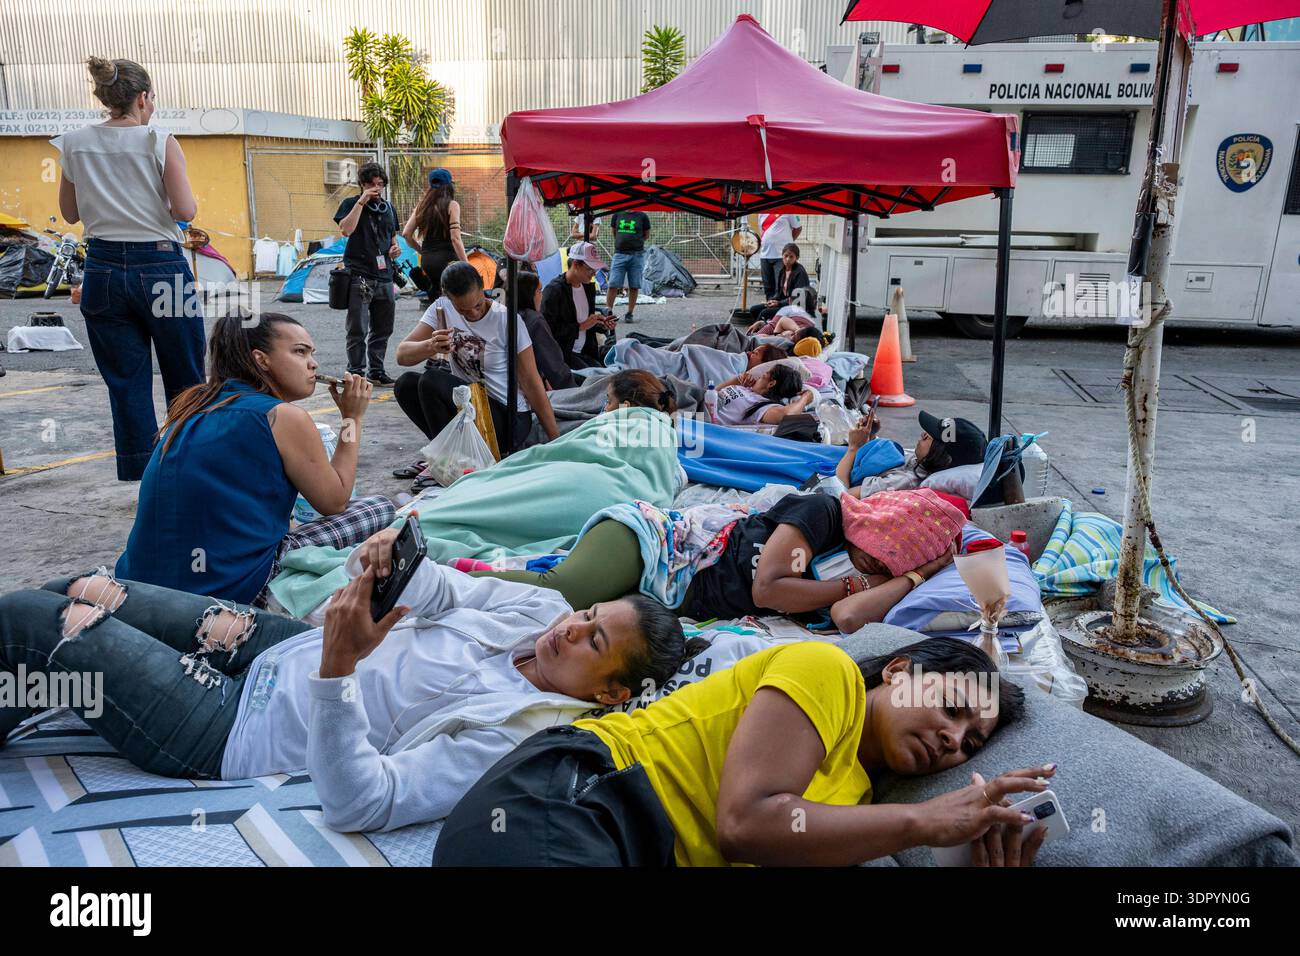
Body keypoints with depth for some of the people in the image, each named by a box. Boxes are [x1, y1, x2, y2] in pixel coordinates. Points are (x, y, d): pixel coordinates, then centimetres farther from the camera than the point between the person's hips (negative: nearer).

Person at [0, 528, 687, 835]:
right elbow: (443, 593, 4)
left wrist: (336, 669, -42)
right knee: (75, 591, 18)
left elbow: (358, 805, -33)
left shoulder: (514, 734, -30)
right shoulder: (546, 611, -7)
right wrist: (395, 554, -19)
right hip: (286, 645, 8)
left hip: (237, 730, -8)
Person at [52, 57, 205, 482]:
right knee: (186, 382, 9)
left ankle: (139, 478, 11)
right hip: (159, 267, -3)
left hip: (103, 269, 3)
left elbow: (70, 213, 11)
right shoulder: (161, 142, -7)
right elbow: (185, 211, -12)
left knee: (126, 385, 8)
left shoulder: (74, 144, 4)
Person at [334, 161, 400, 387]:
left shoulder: (388, 208, 18)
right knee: (358, 330, -7)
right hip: (359, 276, -6)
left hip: (384, 276, 6)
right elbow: (346, 229, -17)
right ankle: (356, 372, -1)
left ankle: (376, 371, 19)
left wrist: (395, 248, 6)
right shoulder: (351, 204, 2)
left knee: (383, 329, 9)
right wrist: (361, 201, -16)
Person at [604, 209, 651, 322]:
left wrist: (634, 242, 7)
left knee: (634, 287, 2)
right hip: (620, 254, 1)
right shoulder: (617, 215, 7)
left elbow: (646, 235, 12)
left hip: (636, 255, -1)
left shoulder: (642, 216, 3)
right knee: (612, 285, -6)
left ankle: (630, 314, 11)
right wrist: (621, 243, 14)